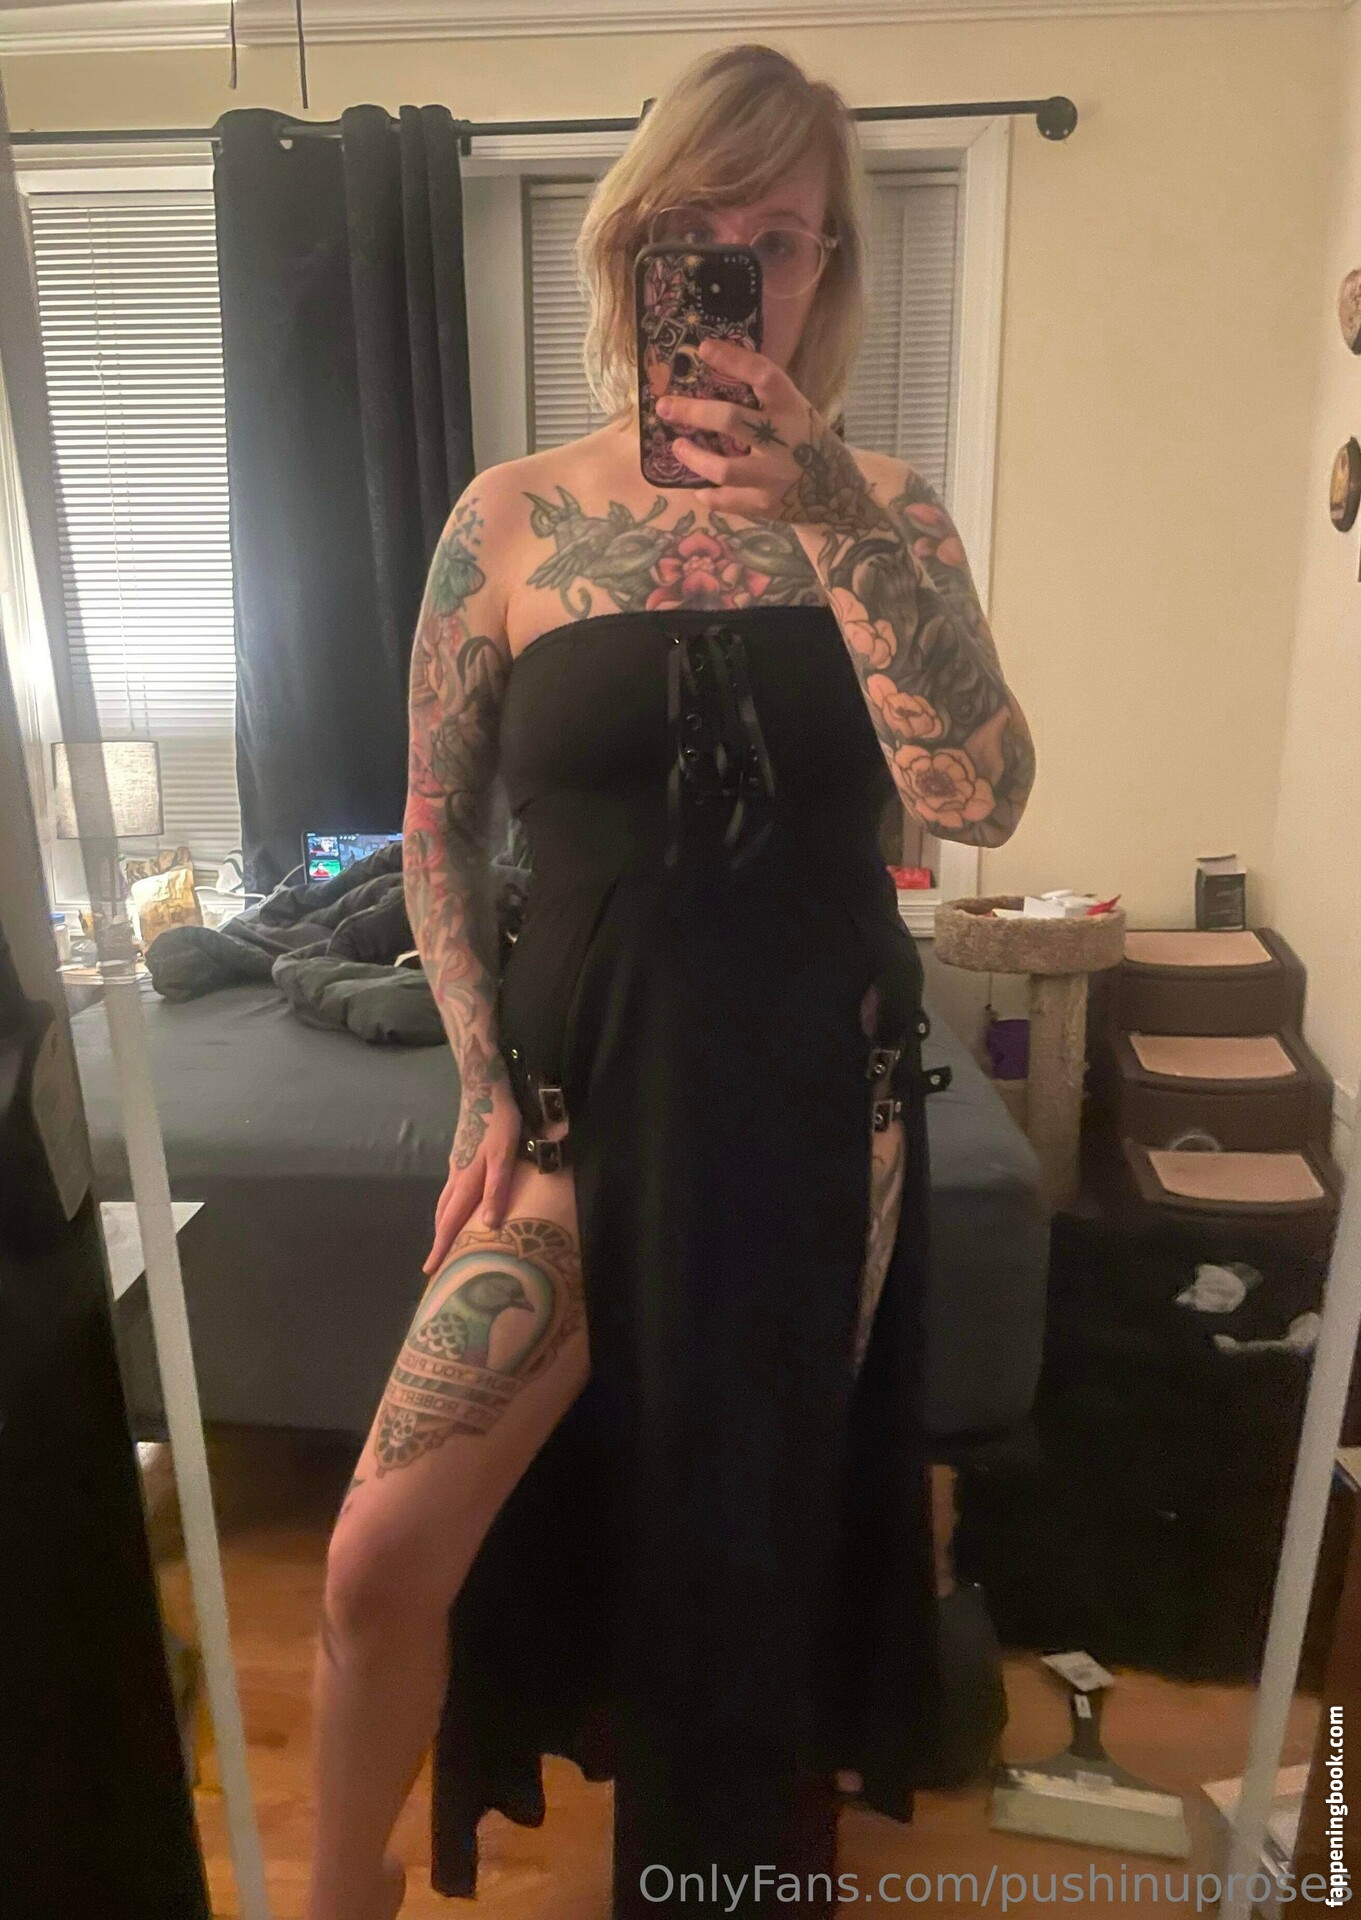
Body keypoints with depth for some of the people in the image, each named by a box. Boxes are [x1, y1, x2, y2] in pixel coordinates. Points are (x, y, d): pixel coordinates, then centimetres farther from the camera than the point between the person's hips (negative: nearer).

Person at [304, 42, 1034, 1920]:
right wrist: (488, 1087, -5)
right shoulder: (515, 516, -2)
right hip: (592, 1086, 0)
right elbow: (435, 830, 2)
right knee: (382, 1559, -10)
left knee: (762, 1519, 19)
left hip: (822, 1095, 1)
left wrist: (832, 528, -24)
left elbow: (982, 800, -14)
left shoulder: (883, 507, 0)